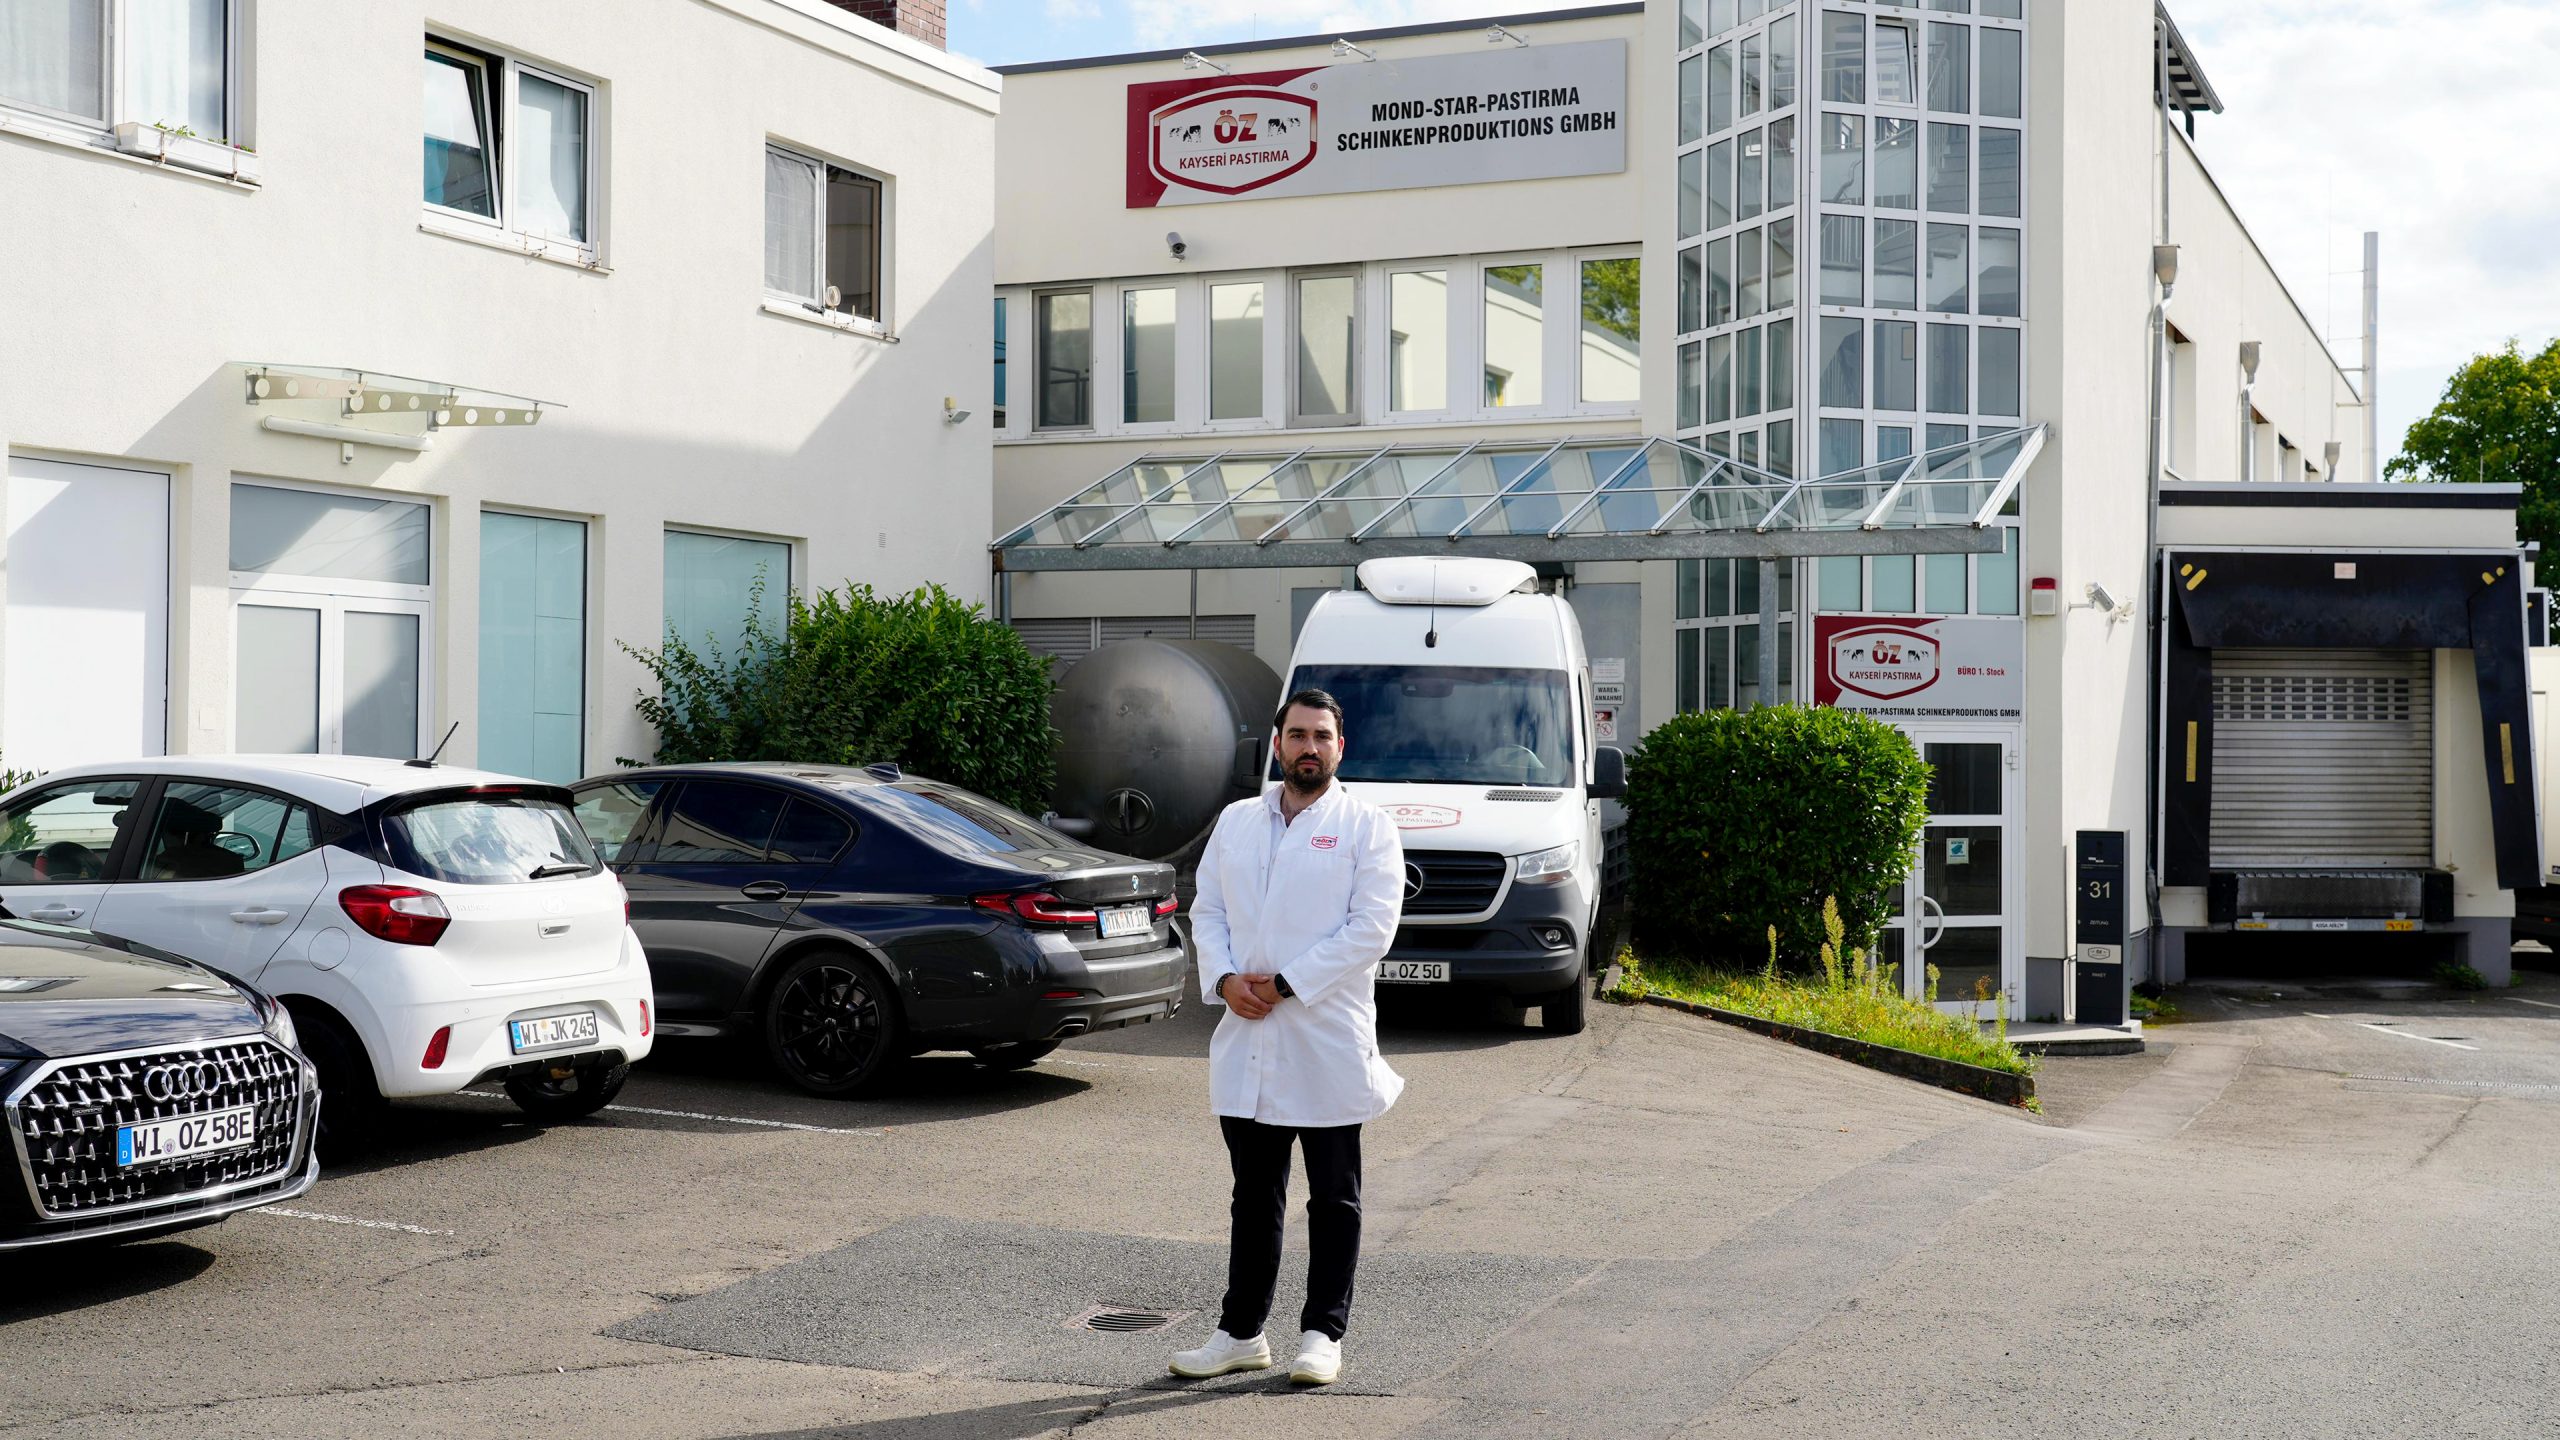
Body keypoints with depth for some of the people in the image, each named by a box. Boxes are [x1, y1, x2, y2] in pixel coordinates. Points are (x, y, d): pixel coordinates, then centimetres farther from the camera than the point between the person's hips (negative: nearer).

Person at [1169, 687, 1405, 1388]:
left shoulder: (1366, 827, -2)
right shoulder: (1236, 822, 13)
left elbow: (1371, 928, -11)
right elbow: (1206, 910, 12)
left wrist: (1285, 984, -15)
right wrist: (1225, 979, -7)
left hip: (1329, 1042, -4)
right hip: (1247, 1042, 4)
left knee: (1333, 1199, 5)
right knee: (1254, 1197, 11)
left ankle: (1322, 1334, 13)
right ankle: (1242, 1332, 18)